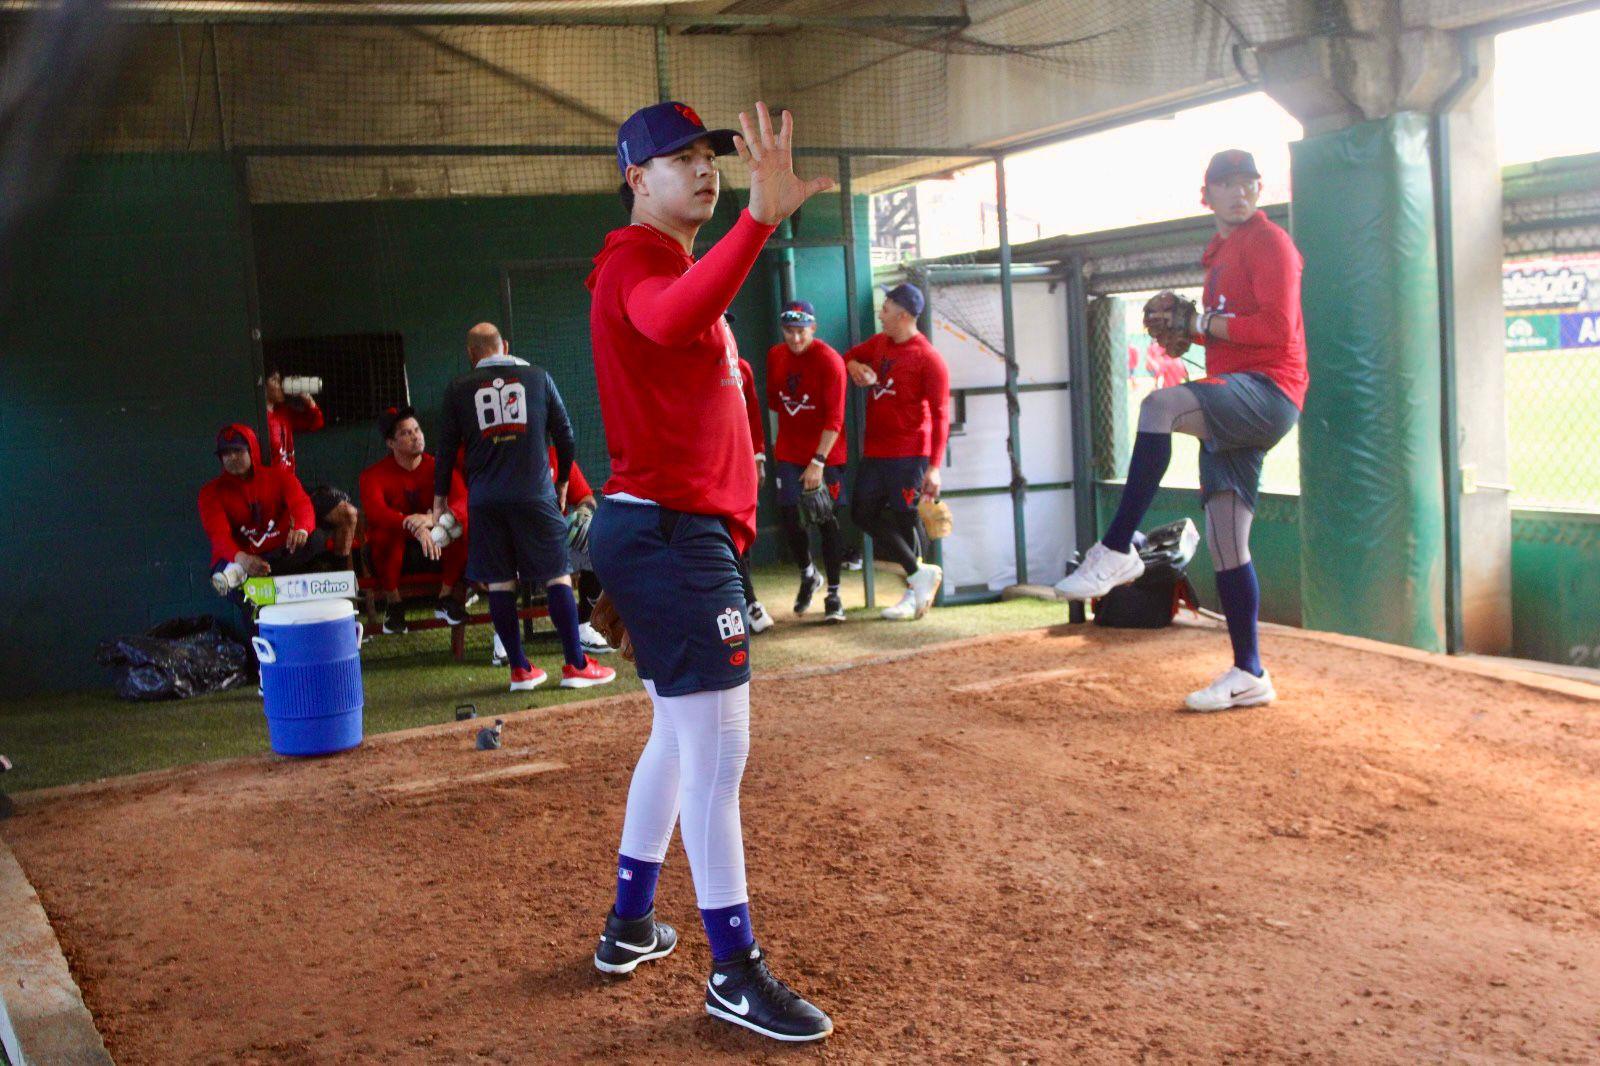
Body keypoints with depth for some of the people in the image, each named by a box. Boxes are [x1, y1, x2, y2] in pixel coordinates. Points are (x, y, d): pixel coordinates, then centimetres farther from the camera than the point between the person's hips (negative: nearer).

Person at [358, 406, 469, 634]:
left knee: (464, 526, -25)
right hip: (391, 555, -2)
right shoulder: (374, 474, -8)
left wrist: (432, 519, -41)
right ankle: (393, 605, -19)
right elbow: (376, 512, -29)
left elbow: (464, 502, -19)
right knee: (388, 532, -34)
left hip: (436, 550, 2)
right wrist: (416, 528, -47)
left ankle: (447, 598, -13)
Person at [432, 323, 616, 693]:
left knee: (500, 583, 6)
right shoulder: (537, 376, 8)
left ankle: (520, 669, 8)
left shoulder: (458, 389, 8)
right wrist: (562, 481, 22)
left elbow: (447, 448, 10)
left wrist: (440, 496, 21)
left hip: (484, 499, 1)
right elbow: (565, 436, 9)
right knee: (557, 576, 3)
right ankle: (576, 665, 2)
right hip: (535, 493, -1)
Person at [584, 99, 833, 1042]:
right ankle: (735, 972, 1)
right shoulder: (634, 260, -11)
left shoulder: (677, 269, 22)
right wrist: (759, 220, -48)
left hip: (691, 530, 11)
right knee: (718, 749, -8)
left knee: (679, 734, 19)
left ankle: (632, 926, 32)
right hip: (669, 532, -11)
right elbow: (670, 323, -37)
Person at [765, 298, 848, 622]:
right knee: (787, 514, 0)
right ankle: (808, 574, 25)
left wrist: (818, 461, -25)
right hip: (788, 451, 5)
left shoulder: (830, 361, -16)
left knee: (827, 520, -2)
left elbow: (834, 419, -20)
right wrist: (778, 439, 14)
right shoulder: (775, 356, 3)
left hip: (825, 453, -5)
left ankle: (833, 594, 7)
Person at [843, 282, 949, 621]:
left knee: (903, 520, -5)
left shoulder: (928, 359, -13)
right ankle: (920, 573, 13)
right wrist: (854, 366, 2)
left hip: (909, 453, -8)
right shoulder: (879, 343, 10)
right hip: (874, 450, 8)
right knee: (863, 511, 6)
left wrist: (935, 466, -22)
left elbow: (940, 415, -15)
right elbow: (850, 355, 29)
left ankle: (914, 593, 9)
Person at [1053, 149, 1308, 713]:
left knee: (1160, 405, -35)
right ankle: (1249, 675, 10)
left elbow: (1277, 328, -14)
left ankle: (1117, 550, -33)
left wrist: (1204, 324, -6)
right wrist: (1187, 326, 10)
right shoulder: (1220, 253, 25)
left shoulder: (1269, 243, -1)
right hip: (1233, 403, 9)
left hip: (1269, 391, -9)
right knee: (1225, 541, 4)